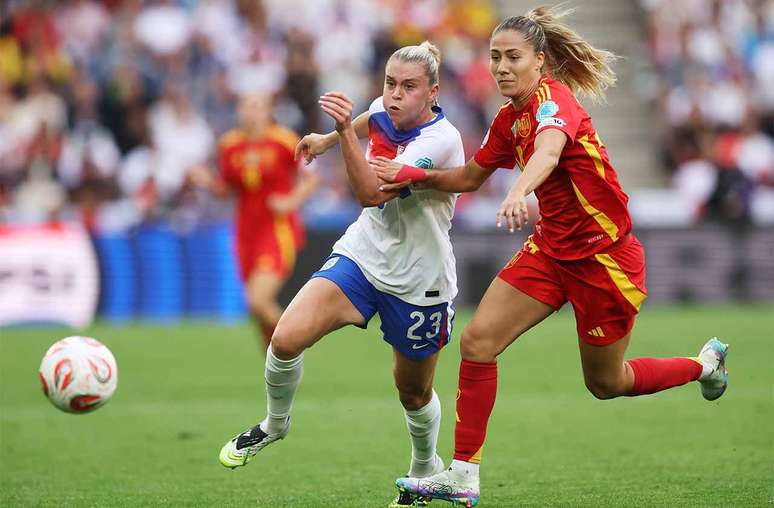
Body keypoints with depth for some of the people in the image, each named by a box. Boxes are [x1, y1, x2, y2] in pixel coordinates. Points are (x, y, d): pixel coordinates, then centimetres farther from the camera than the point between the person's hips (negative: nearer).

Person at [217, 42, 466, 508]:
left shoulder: (441, 140, -25)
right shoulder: (385, 112, -5)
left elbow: (372, 192, -33)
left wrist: (345, 128, -42)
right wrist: (327, 139, 32)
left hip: (418, 283, -5)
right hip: (362, 256, 5)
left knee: (414, 392, 13)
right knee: (287, 338, -17)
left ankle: (426, 470, 43)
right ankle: (275, 424, 12)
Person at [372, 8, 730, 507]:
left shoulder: (553, 99, -22)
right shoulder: (510, 118, 4)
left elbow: (549, 151, -45)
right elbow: (470, 177, 19)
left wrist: (518, 193, -65)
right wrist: (415, 176, 1)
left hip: (604, 255, -7)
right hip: (552, 248, 7)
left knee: (606, 383, 9)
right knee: (477, 340, -10)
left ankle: (704, 363, 37)